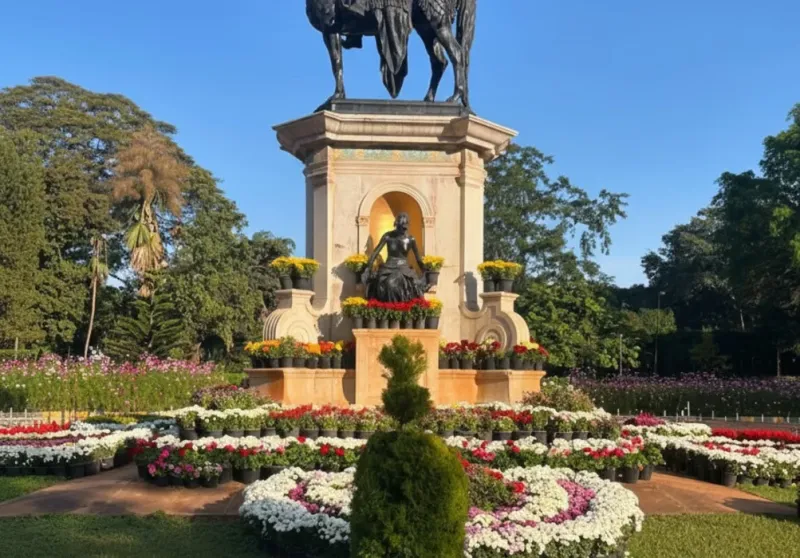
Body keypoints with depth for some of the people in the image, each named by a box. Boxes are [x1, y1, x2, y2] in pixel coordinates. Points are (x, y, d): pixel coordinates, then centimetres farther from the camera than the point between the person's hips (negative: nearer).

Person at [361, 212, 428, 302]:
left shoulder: (410, 239, -1)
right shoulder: (388, 236, -3)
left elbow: (418, 259, 8)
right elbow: (375, 252, 1)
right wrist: (368, 268, -4)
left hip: (404, 269, 0)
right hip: (389, 268, 0)